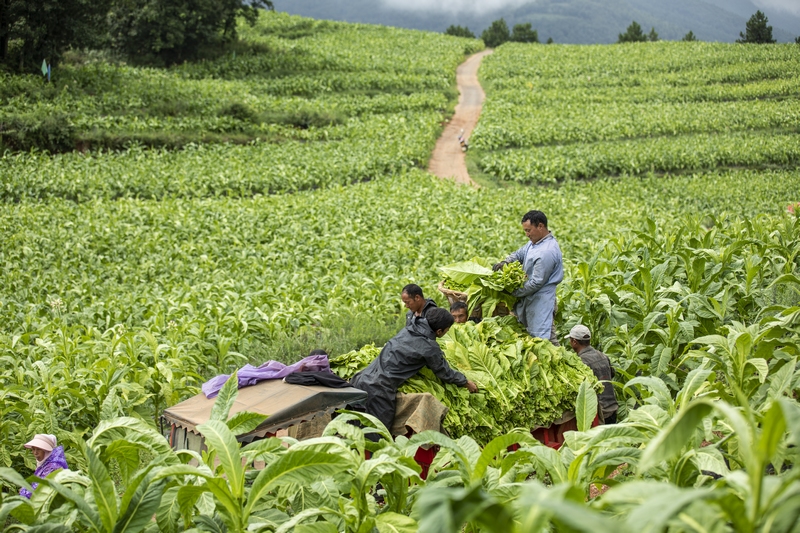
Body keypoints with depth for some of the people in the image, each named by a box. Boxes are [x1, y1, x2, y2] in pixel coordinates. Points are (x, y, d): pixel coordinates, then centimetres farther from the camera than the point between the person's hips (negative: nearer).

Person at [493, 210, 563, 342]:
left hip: (540, 299, -10)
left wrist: (514, 292, -14)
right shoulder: (535, 242, 6)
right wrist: (505, 262, -3)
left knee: (540, 337, -6)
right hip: (530, 297, 10)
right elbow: (519, 254, 19)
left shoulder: (547, 252, -25)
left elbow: (537, 282, -23)